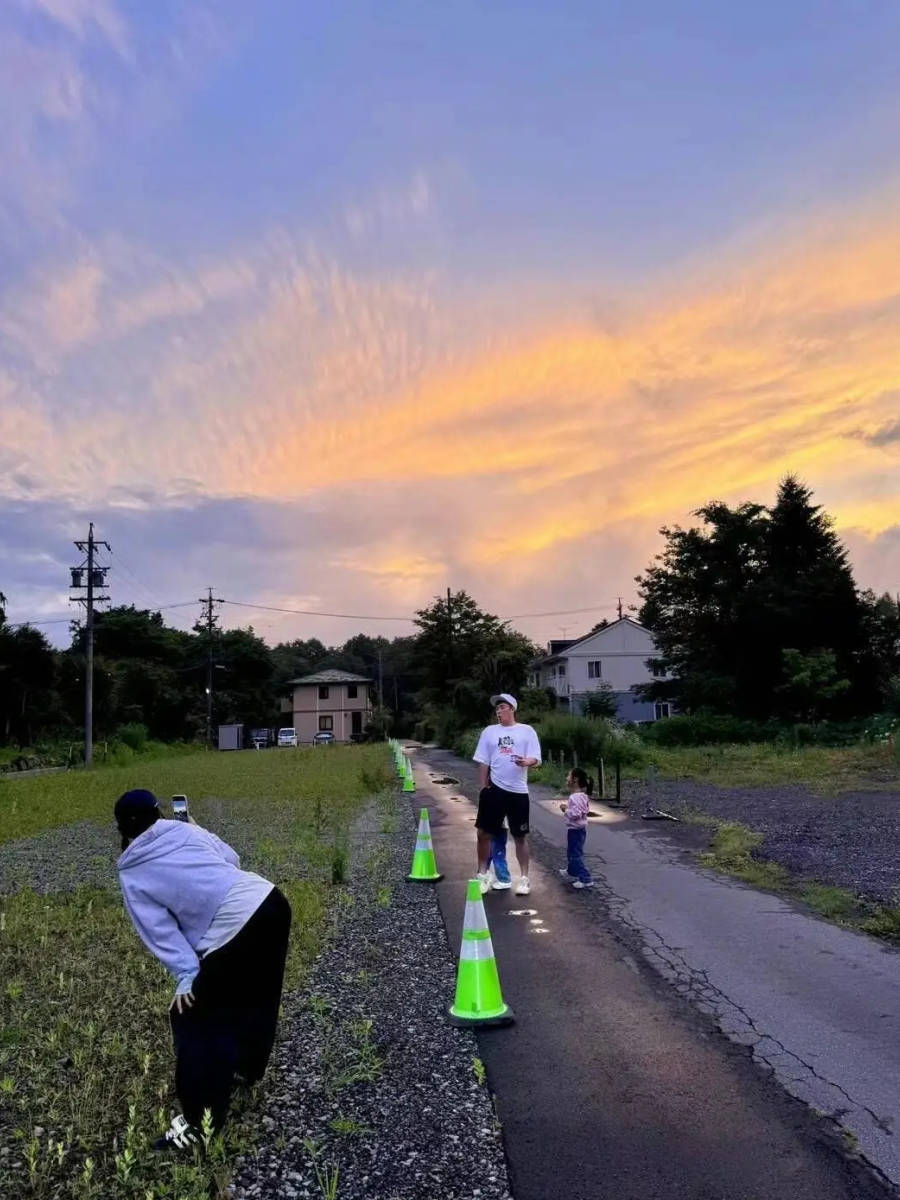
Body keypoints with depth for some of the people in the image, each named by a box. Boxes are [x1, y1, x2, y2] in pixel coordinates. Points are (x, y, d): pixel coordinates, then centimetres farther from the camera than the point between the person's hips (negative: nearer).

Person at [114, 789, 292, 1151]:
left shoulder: (132, 875, 2)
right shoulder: (184, 828, 11)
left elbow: (160, 929, -4)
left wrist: (186, 974, -5)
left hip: (233, 932, -6)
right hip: (269, 901, 6)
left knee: (196, 1020, 10)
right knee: (258, 995, 28)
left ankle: (201, 1121, 15)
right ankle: (247, 1067, 51)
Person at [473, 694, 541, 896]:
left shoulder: (527, 731, 0)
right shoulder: (489, 731, 6)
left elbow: (536, 759, -5)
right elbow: (483, 763, 7)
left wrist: (527, 761, -28)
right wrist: (482, 788, 2)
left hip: (518, 791, -2)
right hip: (494, 789, 2)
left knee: (520, 836, 7)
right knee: (484, 833, 3)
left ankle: (524, 878, 18)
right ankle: (483, 874, 20)